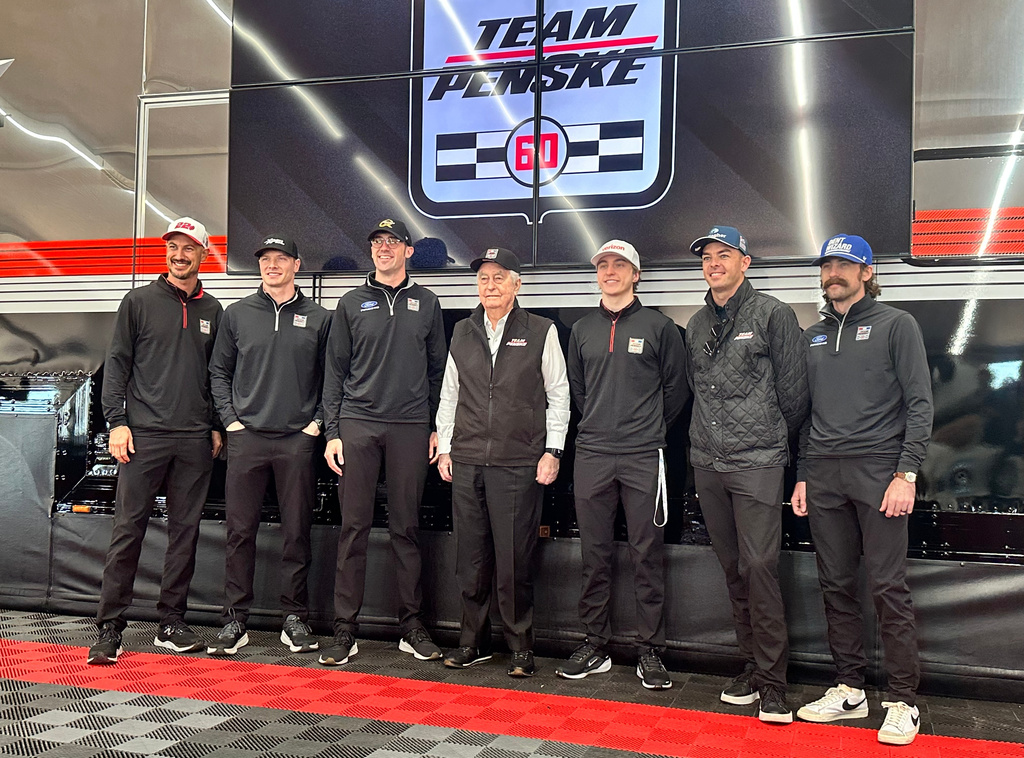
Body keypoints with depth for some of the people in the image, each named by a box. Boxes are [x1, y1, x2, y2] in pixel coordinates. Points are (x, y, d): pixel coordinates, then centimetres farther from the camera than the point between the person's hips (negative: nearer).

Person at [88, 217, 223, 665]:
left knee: (185, 531, 5)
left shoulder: (212, 310, 14)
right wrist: (116, 421, -6)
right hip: (144, 433, -3)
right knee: (128, 529, -4)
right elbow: (117, 363, 3)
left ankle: (171, 622, 14)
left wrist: (217, 426, 11)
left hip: (195, 440, 3)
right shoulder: (140, 301, 6)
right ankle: (110, 627, 2)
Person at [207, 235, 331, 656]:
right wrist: (229, 418, 3)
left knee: (297, 531, 3)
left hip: (298, 439, 0)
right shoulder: (236, 314, 9)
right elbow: (219, 371, 13)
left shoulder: (319, 318, 7)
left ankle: (295, 619, 14)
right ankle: (235, 620, 12)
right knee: (240, 531, 2)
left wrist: (318, 421, 2)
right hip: (247, 436, 1)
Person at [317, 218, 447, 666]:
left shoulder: (426, 303, 11)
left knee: (406, 527, 5)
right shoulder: (352, 304, 10)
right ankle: (345, 629, 6)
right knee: (354, 527, 0)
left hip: (410, 427, 0)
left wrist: (437, 427, 5)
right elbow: (335, 371, 9)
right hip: (358, 424, 0)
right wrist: (332, 431, 1)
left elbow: (438, 369, 12)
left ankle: (412, 625, 13)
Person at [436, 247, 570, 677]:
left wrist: (552, 451, -2)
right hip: (466, 463, 4)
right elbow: (449, 395, 17)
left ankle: (521, 646, 11)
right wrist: (444, 448, 12)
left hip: (518, 464, -4)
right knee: (470, 558, 8)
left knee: (514, 560, -2)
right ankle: (473, 641, 21)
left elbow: (558, 396, 4)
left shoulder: (541, 332, 3)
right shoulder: (462, 333, 13)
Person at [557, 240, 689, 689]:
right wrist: (600, 423, 13)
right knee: (594, 555, 7)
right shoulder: (582, 330, 13)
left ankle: (650, 652, 10)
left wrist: (651, 427, 5)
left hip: (643, 457, -3)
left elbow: (677, 388, 6)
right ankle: (595, 646, 18)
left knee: (648, 556, 1)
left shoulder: (659, 327, 3)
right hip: (592, 455, 3)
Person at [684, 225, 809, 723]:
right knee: (733, 569, 10)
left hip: (757, 463, -5)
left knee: (759, 567, -9)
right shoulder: (697, 325, 14)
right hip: (707, 462, 6)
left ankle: (772, 682, 0)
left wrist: (772, 440, 7)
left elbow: (792, 390, -1)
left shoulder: (772, 314, -3)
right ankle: (751, 667, 21)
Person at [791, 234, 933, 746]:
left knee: (888, 588, -5)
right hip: (823, 474, 5)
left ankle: (903, 701, 5)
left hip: (878, 471, -5)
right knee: (836, 585, 7)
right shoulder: (812, 337, 18)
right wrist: (802, 477, 13)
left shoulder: (895, 325, 3)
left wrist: (907, 473, -11)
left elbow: (919, 404, -3)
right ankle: (849, 690, 18)